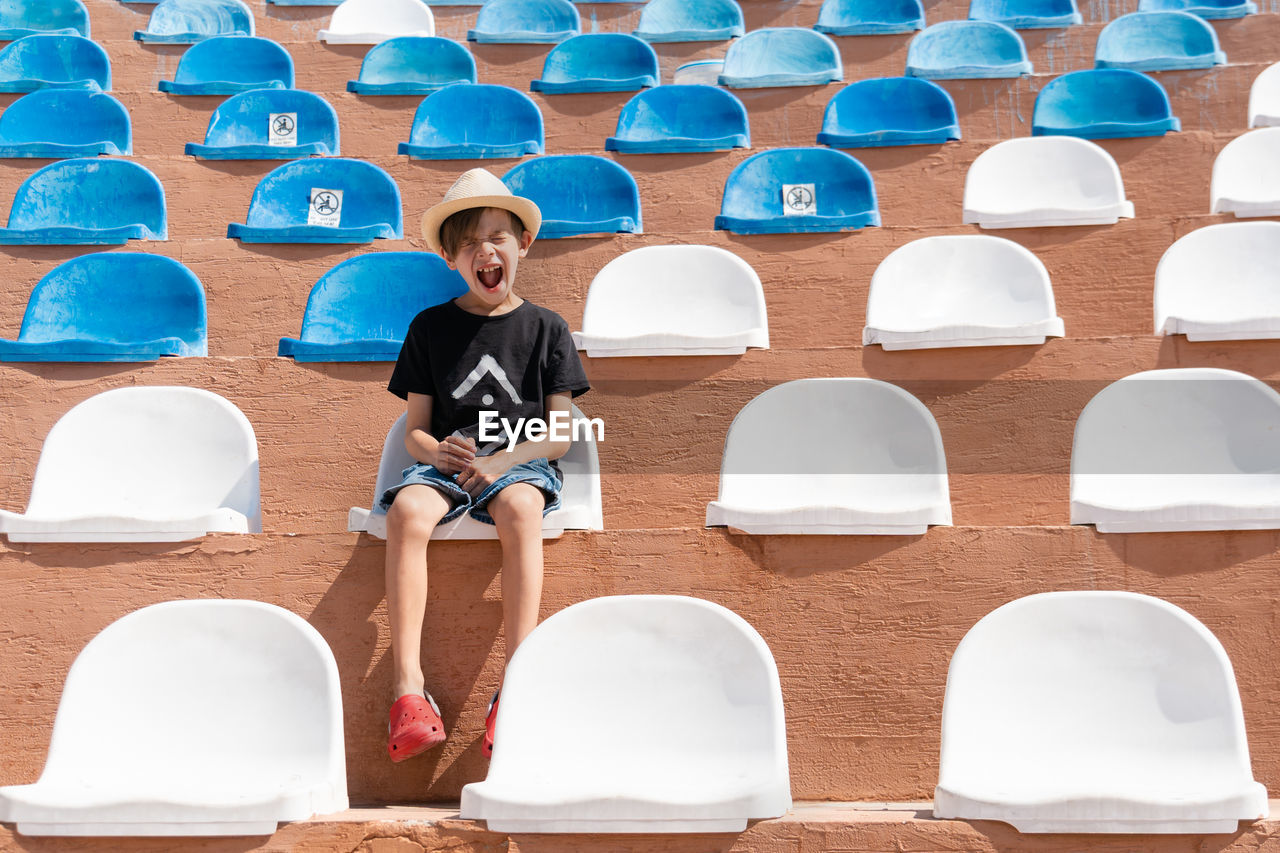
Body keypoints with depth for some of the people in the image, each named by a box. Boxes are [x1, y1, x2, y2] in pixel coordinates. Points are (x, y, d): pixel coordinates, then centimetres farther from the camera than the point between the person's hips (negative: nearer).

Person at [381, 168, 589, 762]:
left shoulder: (545, 328, 9)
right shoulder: (431, 327, 12)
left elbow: (560, 435, 3)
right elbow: (415, 429, 9)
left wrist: (499, 461, -15)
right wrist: (436, 451, -16)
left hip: (521, 461, -1)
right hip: (443, 459, 2)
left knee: (519, 507, -37)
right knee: (406, 510, -33)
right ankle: (409, 686, -34)